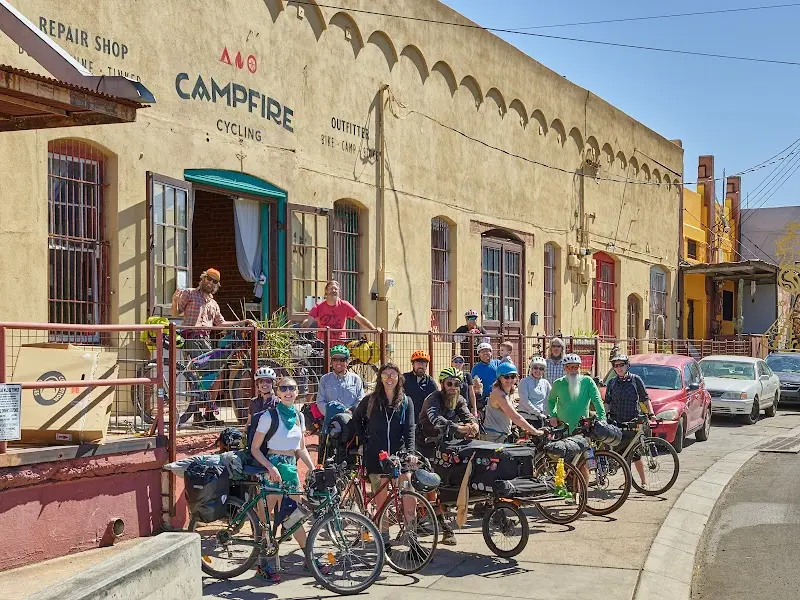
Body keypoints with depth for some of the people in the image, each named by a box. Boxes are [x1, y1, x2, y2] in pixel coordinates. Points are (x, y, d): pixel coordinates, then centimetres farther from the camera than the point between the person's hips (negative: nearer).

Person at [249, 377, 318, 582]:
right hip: (272, 468, -6)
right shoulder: (269, 416, -9)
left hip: (291, 468, 6)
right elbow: (255, 448, -8)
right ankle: (263, 564, 5)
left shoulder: (299, 416, 8)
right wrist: (270, 467, -20)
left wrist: (313, 468, 3)